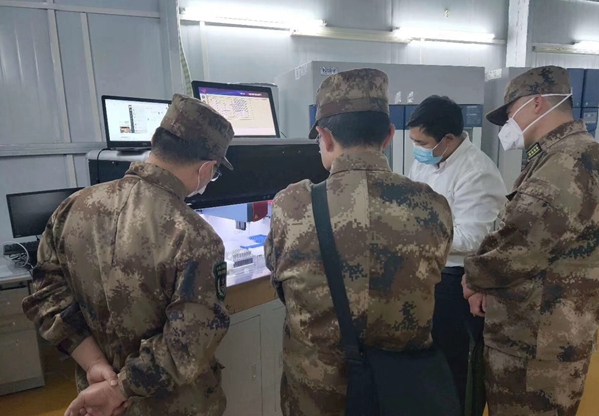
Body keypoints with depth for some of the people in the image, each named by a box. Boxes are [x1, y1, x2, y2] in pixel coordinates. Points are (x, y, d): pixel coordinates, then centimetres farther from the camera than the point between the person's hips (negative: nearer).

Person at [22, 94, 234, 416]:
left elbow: (47, 291, -6)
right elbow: (189, 345, -26)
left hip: (93, 389, 5)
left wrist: (96, 365, -10)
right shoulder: (195, 238, -28)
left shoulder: (75, 206, -10)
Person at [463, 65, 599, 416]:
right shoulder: (556, 159, 14)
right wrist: (488, 287, 2)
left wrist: (474, 278, -7)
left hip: (539, 345, -9)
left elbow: (522, 246, -26)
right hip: (526, 334, 10)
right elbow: (517, 234, 15)